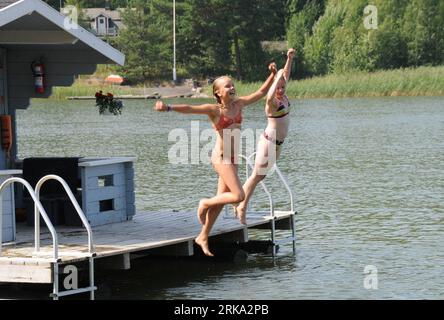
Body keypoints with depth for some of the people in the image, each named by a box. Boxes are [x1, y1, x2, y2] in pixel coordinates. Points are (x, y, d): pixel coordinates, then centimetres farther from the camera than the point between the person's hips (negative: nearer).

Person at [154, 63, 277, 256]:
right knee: (238, 195, -15)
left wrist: (273, 75, 13)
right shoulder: (214, 110, -10)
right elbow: (189, 109, -23)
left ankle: (203, 237, 19)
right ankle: (205, 203, 9)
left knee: (221, 200, 10)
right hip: (221, 156, -7)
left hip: (232, 157, 7)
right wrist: (168, 108, -38)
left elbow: (261, 92, 18)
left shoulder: (238, 104, 8)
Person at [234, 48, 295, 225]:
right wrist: (277, 77, -36)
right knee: (256, 176, -7)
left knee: (261, 176, 10)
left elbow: (286, 75, 17)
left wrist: (290, 58, 14)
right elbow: (269, 97, -43)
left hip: (277, 143, 9)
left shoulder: (283, 97, 5)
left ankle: (240, 202, 15)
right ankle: (242, 207, -4)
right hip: (268, 142, -9)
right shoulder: (272, 102, -18)